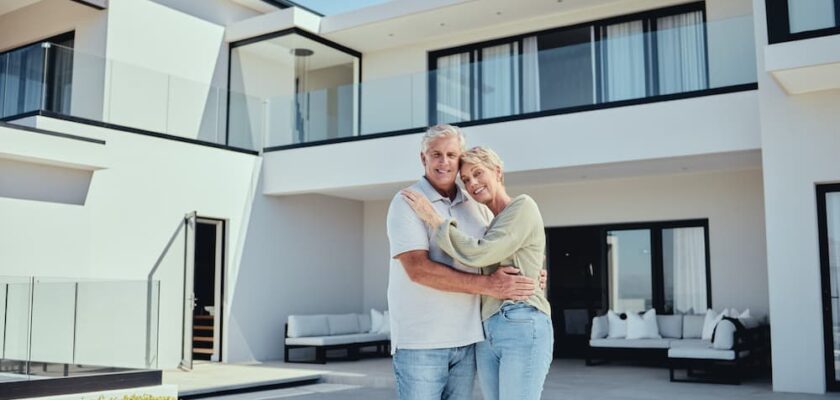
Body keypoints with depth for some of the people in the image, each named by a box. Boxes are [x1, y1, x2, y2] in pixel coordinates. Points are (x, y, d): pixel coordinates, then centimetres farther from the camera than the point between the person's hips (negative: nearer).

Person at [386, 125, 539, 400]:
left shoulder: (477, 207, 11)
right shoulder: (407, 202, -6)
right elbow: (418, 269, -17)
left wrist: (533, 274, -3)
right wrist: (488, 285, -21)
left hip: (466, 338, 5)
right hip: (420, 340, -5)